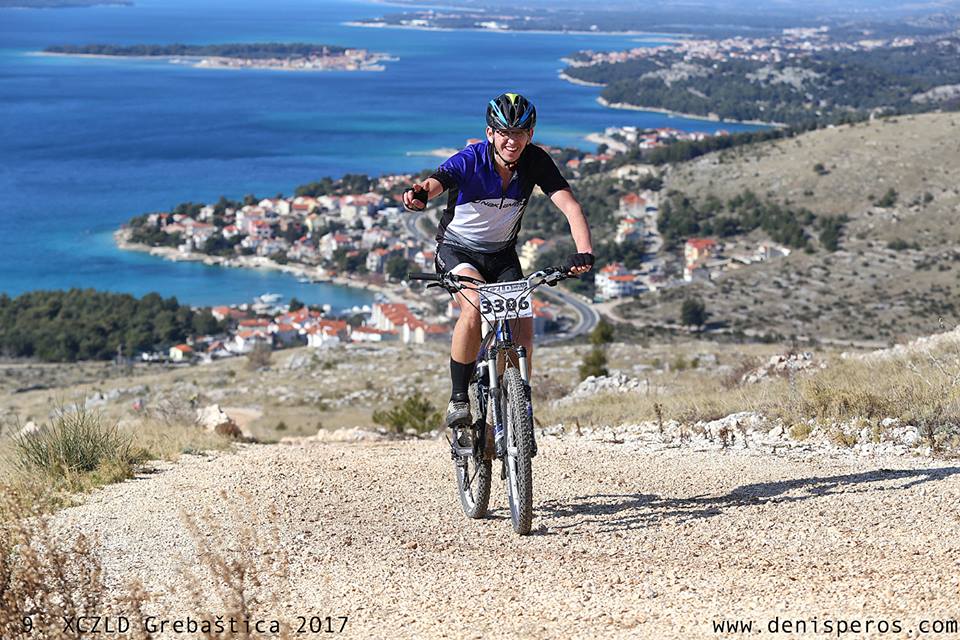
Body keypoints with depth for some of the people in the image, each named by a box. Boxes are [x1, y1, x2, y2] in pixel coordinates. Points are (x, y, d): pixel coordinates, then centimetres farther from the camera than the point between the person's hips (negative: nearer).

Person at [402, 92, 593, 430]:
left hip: (502, 254, 4)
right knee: (475, 308, -31)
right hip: (457, 249, -4)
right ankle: (458, 400, -18)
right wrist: (420, 193, -72)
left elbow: (569, 205, -26)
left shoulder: (535, 161, -17)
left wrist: (584, 252, -44)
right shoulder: (470, 161, -25)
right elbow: (436, 182, -46)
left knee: (523, 331, -11)